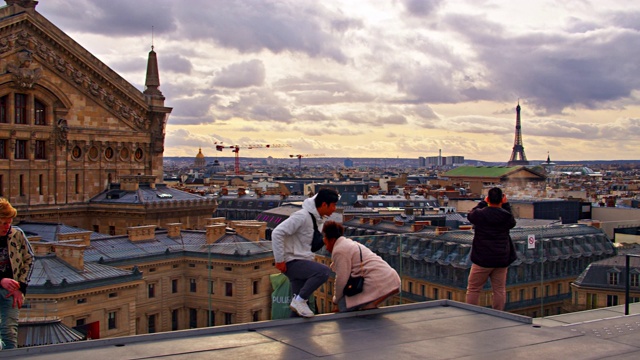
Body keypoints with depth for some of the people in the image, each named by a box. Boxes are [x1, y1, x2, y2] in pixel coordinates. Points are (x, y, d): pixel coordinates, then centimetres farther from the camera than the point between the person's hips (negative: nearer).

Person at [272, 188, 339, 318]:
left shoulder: (317, 219, 11)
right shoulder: (302, 216, -18)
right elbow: (277, 233, -22)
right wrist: (279, 260, -20)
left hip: (302, 263, 9)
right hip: (292, 262, -9)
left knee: (301, 302, 7)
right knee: (323, 271, -27)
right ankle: (299, 301, -16)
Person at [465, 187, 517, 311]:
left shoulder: (480, 214, -11)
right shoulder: (507, 216, -6)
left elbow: (470, 215, 12)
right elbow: (513, 222, 18)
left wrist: (483, 203, 19)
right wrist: (506, 205, 16)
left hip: (482, 260, -2)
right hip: (502, 259, 3)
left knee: (473, 289, 7)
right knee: (499, 290, 11)